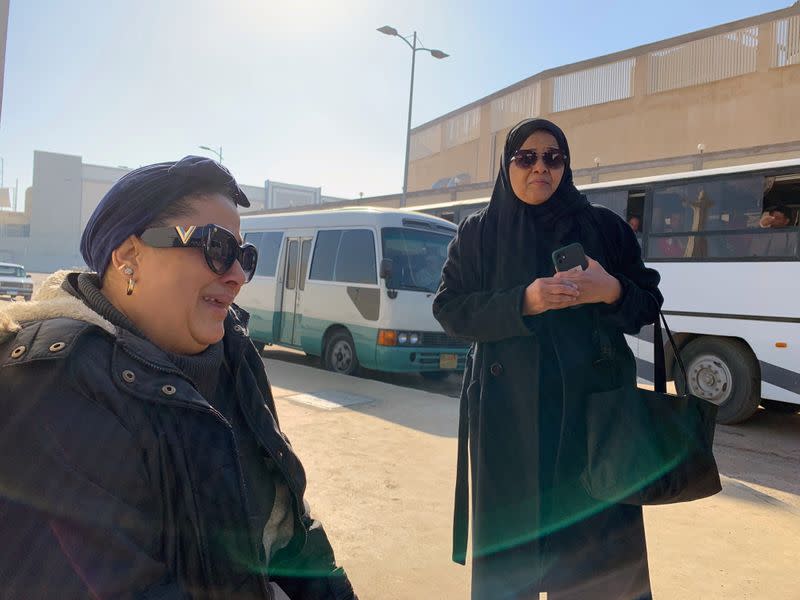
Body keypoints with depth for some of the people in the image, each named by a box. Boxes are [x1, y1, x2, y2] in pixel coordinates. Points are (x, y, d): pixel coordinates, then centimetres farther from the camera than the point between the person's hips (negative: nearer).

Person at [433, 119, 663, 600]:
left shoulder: (606, 228, 7)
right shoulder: (478, 233, 5)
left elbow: (650, 303, 7)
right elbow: (450, 309, -3)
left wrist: (611, 292, -15)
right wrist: (523, 302, -17)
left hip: (593, 407, 1)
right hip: (509, 412, 0)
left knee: (601, 554, 3)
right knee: (510, 540, 6)